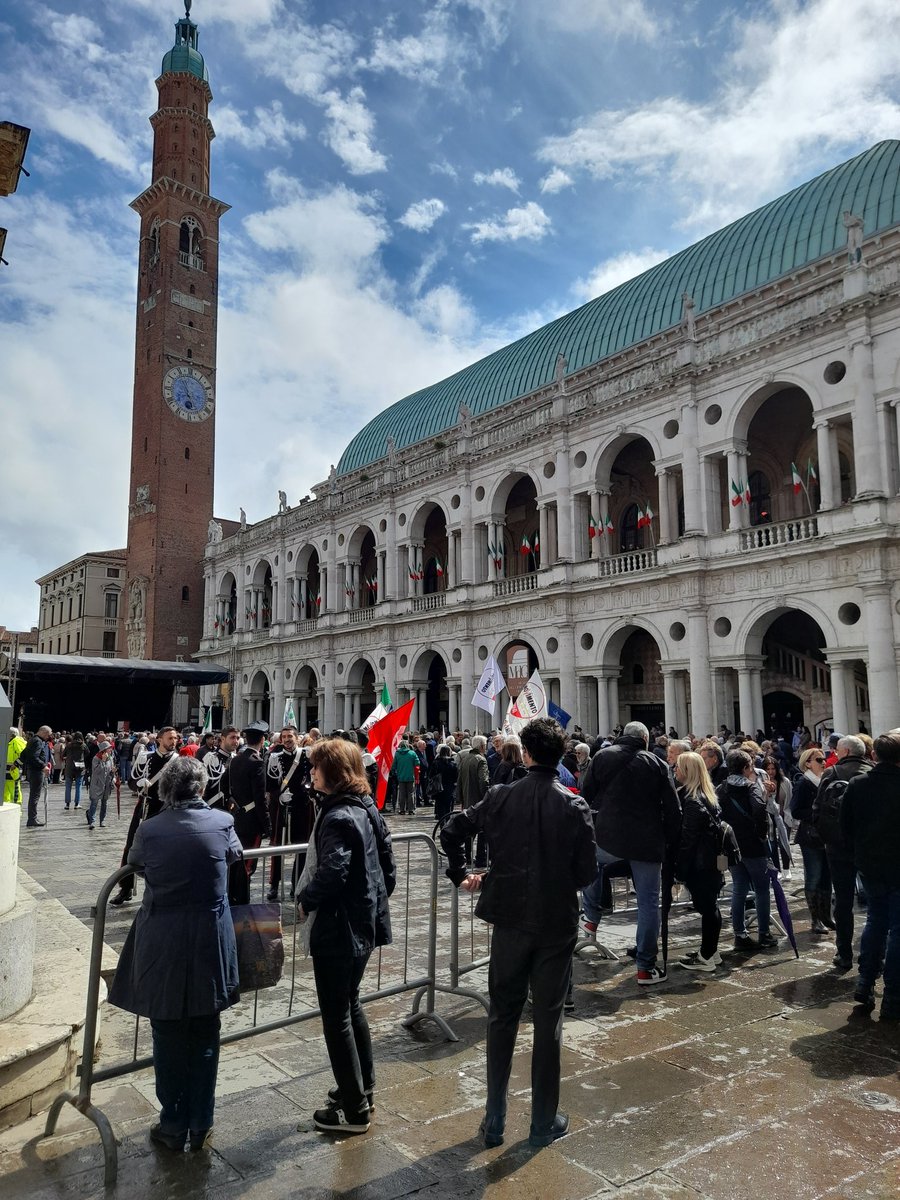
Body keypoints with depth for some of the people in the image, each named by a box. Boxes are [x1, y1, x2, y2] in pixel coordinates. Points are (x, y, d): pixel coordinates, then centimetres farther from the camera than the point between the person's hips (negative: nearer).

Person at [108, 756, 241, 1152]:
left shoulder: (149, 829, -9)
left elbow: (133, 863, 11)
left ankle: (173, 1127, 25)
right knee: (204, 1036, 14)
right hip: (210, 942, 1)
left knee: (168, 1037, 14)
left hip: (162, 944, 0)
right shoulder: (222, 822, -8)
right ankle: (200, 1126, 25)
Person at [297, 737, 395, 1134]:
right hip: (364, 923, 9)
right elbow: (387, 865, 11)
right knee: (350, 1005, 24)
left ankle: (354, 1110, 18)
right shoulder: (367, 808, 5)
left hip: (339, 930, -9)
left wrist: (304, 900, -15)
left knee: (336, 1017, 6)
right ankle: (363, 1088, 38)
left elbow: (331, 873, -32)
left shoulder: (338, 817, -23)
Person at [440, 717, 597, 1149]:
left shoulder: (500, 797, -8)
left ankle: (494, 1120, 22)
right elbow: (587, 870, -9)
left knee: (502, 1017, 15)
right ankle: (544, 1122, 23)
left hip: (510, 919, 1)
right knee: (548, 1021, 12)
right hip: (557, 923, -1)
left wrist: (460, 875, 6)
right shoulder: (574, 806, -11)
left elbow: (451, 832, -9)